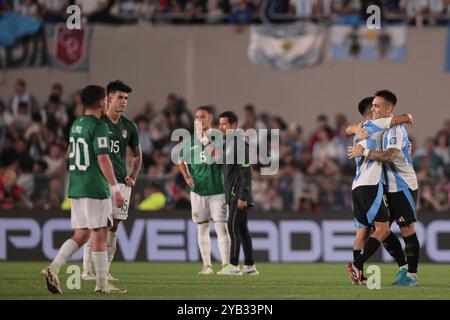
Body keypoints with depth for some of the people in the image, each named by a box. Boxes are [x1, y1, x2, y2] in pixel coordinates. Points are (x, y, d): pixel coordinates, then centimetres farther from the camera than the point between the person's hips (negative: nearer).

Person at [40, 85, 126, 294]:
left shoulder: (76, 125, 13)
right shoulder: (98, 126, -13)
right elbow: (103, 159, -19)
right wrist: (115, 188, -18)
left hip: (76, 188, 8)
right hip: (95, 189, -8)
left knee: (81, 234, 11)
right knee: (99, 234, -1)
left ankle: (53, 269, -2)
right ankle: (102, 283, 2)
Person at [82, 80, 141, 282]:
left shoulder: (129, 127, 12)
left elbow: (137, 156, 23)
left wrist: (133, 177, 8)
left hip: (121, 182, 5)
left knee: (113, 227, 5)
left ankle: (104, 270, 10)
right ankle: (87, 270, -8)